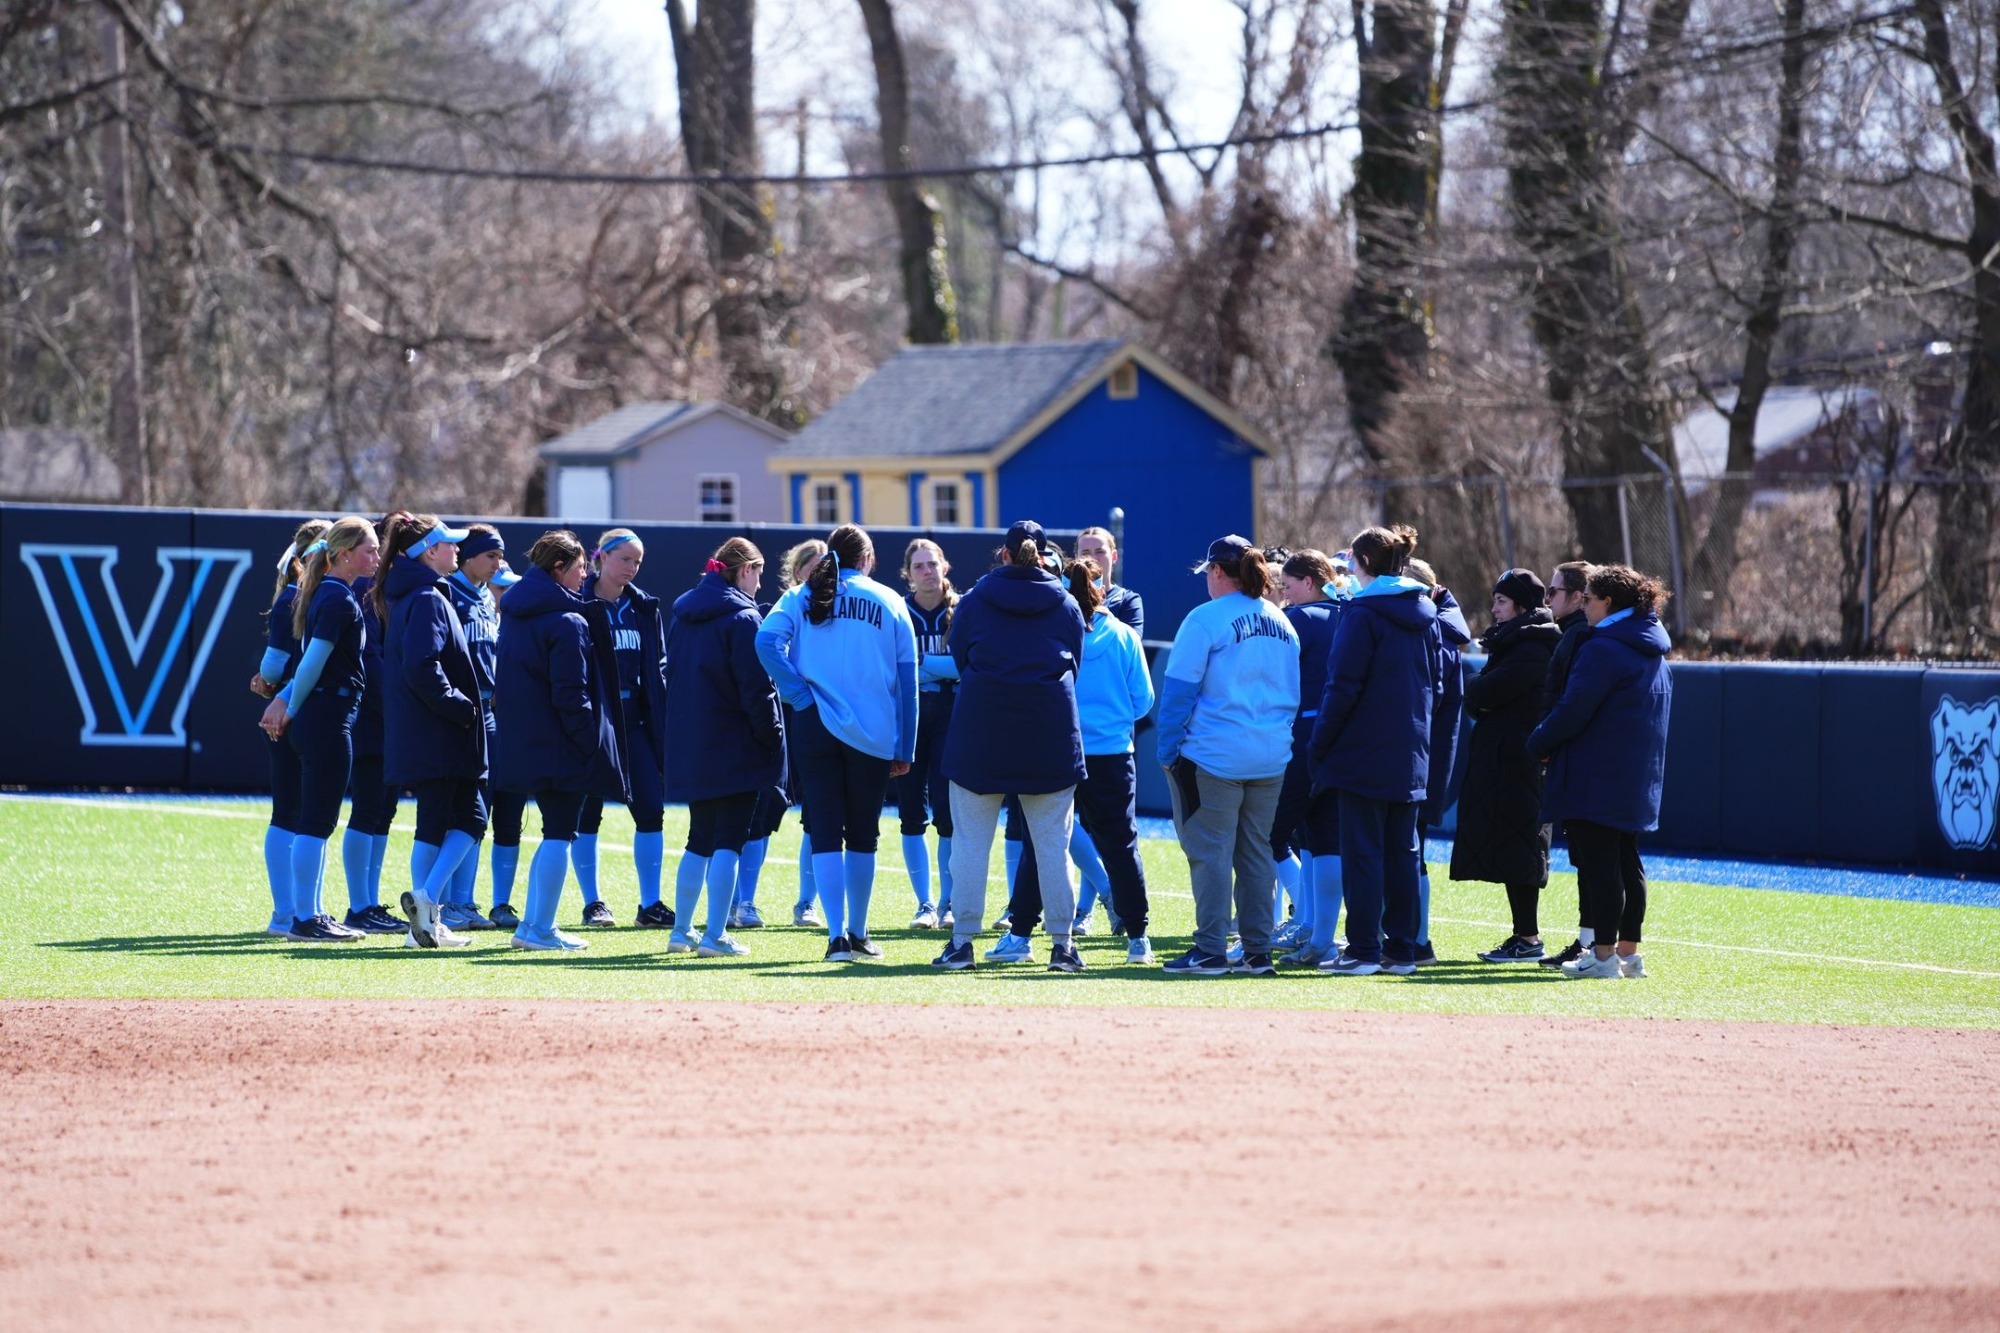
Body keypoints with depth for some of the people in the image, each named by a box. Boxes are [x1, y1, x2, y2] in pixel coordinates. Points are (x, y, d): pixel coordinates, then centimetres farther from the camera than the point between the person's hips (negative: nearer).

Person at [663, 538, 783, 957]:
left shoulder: (682, 615, 12)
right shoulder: (742, 618, -12)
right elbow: (756, 687, -16)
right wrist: (773, 737, -9)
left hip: (689, 747, 7)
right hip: (735, 748, -7)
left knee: (700, 839, 17)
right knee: (729, 840, -4)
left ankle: (681, 930, 19)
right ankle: (715, 935, -7)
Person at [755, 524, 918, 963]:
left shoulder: (802, 598, 5)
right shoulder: (890, 604, 5)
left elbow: (767, 641, -13)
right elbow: (907, 681, 3)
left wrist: (800, 694, -7)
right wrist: (905, 748, 6)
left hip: (815, 729, 0)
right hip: (874, 736, 0)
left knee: (825, 834, 1)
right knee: (863, 836, 13)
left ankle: (837, 935, -10)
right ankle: (857, 934, 18)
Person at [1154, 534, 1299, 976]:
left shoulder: (1206, 619, -9)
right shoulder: (1282, 624, 11)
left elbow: (1179, 689, -10)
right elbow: (1295, 693, 15)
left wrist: (1168, 750, -5)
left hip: (1214, 757, -6)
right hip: (1271, 758, 6)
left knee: (1211, 852, -3)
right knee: (1258, 853, 11)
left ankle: (1211, 951, -6)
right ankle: (1257, 952, 11)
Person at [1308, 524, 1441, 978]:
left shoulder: (1363, 613, -12)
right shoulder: (1424, 613, 9)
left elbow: (1343, 686, -14)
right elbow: (1437, 680, 15)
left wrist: (1320, 743, -8)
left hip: (1364, 753, -7)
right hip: (1410, 754, 7)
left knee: (1362, 852, -3)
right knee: (1402, 851, 11)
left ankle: (1363, 949, -5)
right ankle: (1402, 949, 12)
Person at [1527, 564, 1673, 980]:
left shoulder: (1602, 650, -16)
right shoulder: (1653, 654, 14)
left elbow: (1572, 712, -19)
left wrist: (1539, 744, -1)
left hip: (1595, 782, -9)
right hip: (1636, 785, 9)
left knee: (1598, 867, -6)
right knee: (1626, 864, 12)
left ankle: (1603, 955, -6)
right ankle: (1628, 952, 15)